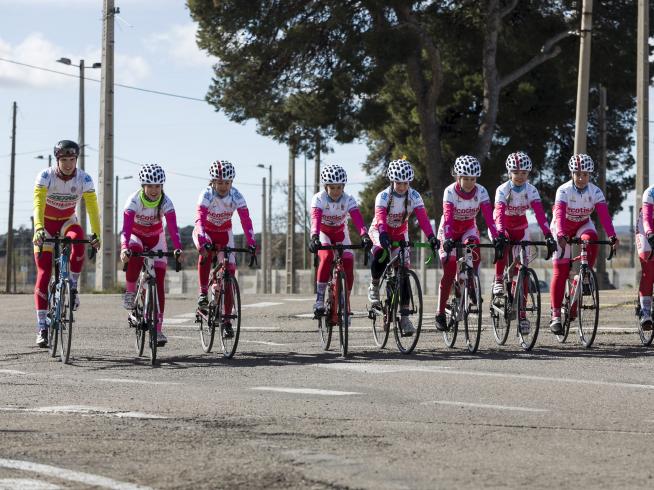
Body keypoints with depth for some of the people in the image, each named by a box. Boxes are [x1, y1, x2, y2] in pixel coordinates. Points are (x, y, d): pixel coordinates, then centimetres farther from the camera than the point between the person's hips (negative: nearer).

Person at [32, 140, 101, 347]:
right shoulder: (45, 176, -24)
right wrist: (39, 229, -52)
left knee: (78, 239, -36)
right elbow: (38, 204, -36)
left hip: (68, 221, 1)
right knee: (43, 274, -9)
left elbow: (92, 207, -25)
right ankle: (42, 328, -7)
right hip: (46, 223, -1)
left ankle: (73, 286, -16)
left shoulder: (84, 179, -19)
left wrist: (96, 234, -38)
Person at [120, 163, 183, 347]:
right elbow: (126, 227, -40)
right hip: (135, 235, -1)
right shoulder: (134, 200, -29)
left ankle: (157, 329, -6)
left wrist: (178, 249, -51)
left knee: (159, 282, -9)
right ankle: (130, 292, -15)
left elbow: (172, 227, -34)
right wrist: (124, 248, -57)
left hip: (156, 238, 1)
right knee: (134, 255, -38)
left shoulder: (165, 202, -25)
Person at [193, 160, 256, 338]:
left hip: (224, 234, 2)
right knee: (205, 254, -37)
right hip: (205, 231, -2)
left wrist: (251, 243, -40)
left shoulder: (236, 197, -22)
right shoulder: (206, 195, -29)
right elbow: (200, 220, -40)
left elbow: (246, 220, -27)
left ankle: (226, 321, 2)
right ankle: (203, 292, -20)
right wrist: (203, 241, -56)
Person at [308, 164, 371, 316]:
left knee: (348, 264, -16)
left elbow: (357, 218, -35)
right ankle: (319, 300, -25)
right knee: (327, 257, -31)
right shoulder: (318, 199, -26)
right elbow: (315, 218, -41)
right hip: (323, 233, -2)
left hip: (340, 233, 2)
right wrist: (314, 238, -59)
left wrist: (364, 235, -53)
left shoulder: (348, 200, -22)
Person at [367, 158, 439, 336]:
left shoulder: (414, 196, -19)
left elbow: (422, 217, -30)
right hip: (380, 232, -3)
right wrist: (383, 235, -61)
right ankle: (374, 286, -8)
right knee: (381, 255, -36)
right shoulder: (383, 196, -26)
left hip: (400, 234, 3)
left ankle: (404, 316, -4)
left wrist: (431, 237, -46)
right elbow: (380, 217, -41)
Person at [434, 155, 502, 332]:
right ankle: (440, 314, 1)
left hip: (469, 229, 2)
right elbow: (447, 217, -37)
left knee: (474, 250, -31)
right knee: (449, 272, -9)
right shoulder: (450, 191, -26)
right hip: (449, 231, -2)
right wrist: (447, 239, -52)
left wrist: (496, 237, -41)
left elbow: (488, 216, -27)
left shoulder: (481, 192, -19)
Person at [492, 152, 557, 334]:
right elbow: (499, 214, -38)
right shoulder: (503, 190, -24)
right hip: (502, 228, -2)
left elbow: (540, 214, -28)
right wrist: (501, 235, -55)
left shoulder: (531, 190, -17)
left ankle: (522, 315, -2)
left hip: (520, 228, 2)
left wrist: (548, 236, -41)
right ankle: (498, 280, -13)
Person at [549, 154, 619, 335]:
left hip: (583, 226, 2)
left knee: (591, 239, -34)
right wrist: (561, 235, -56)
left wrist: (612, 236, -45)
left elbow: (604, 215, -29)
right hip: (563, 229, -2)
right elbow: (559, 214, -39)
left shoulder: (596, 192, -18)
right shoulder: (564, 191, -26)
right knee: (560, 271, -9)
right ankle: (555, 316, -6)